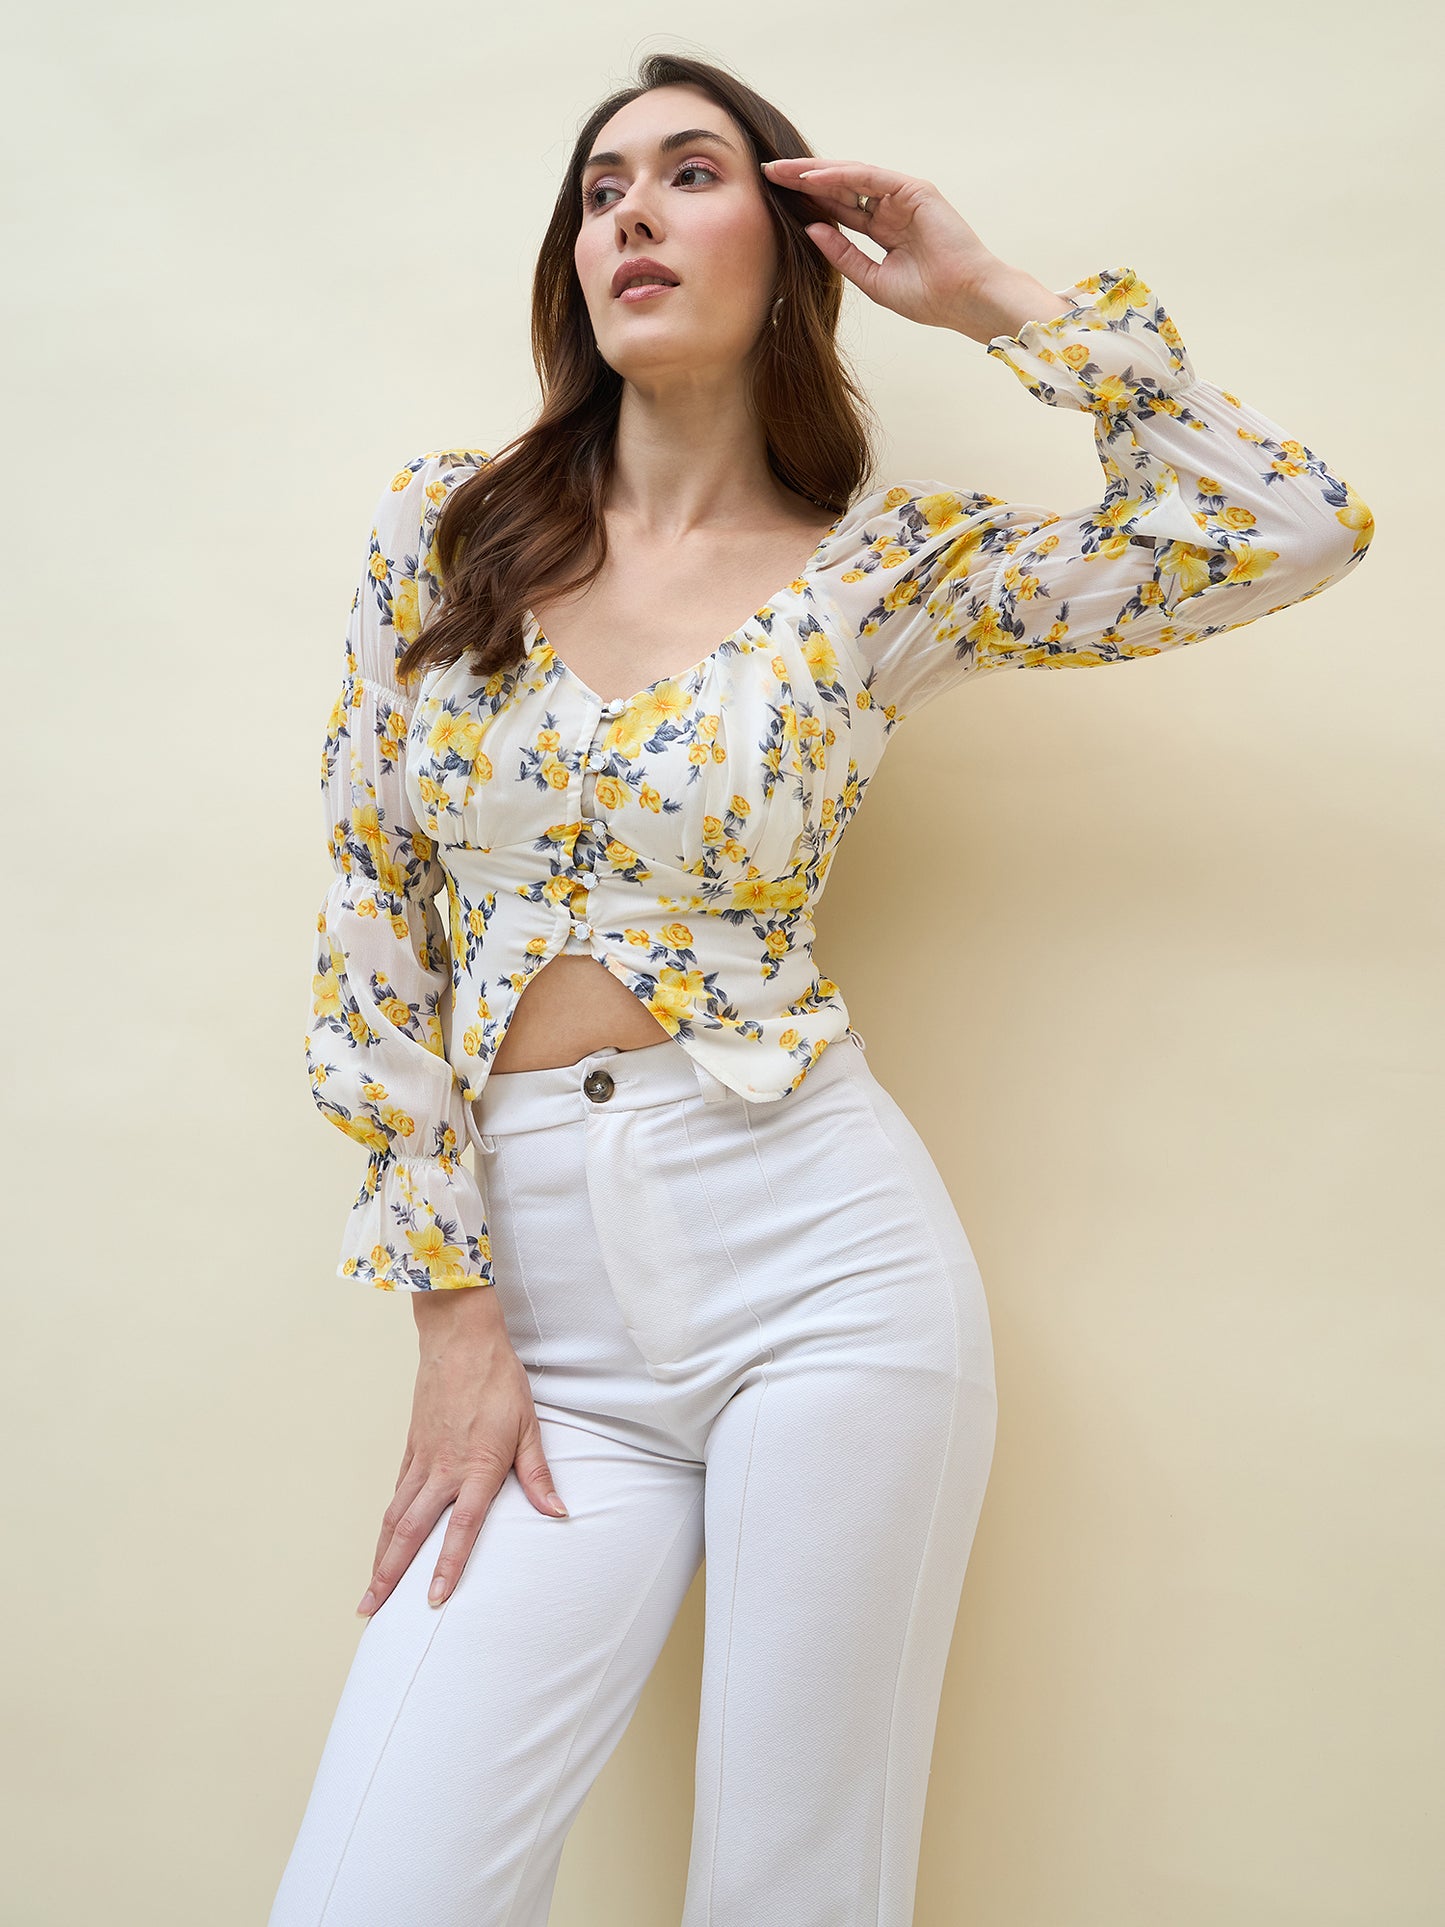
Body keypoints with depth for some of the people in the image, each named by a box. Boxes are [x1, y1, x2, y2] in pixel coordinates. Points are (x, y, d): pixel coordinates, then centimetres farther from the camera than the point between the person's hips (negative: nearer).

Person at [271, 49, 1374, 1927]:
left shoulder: (892, 563, 3)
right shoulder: (440, 525, 6)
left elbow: (1296, 525, 0)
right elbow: (374, 914, 5)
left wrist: (998, 299, 1)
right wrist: (455, 1304, 0)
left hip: (817, 1257, -1)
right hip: (537, 1291, 2)